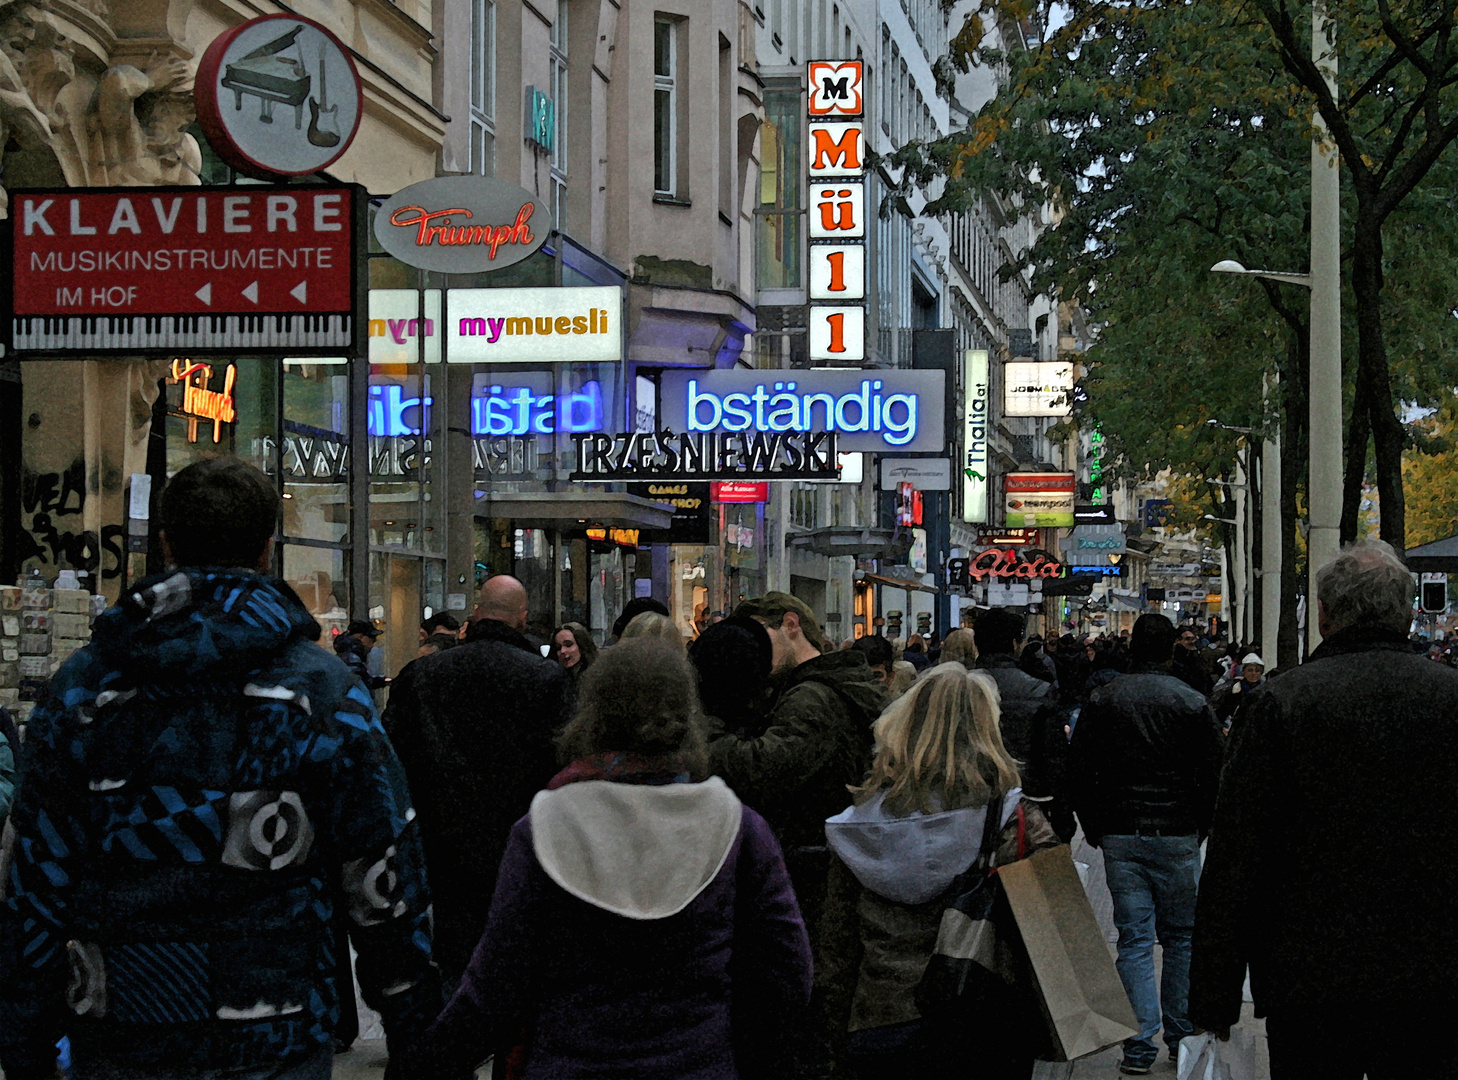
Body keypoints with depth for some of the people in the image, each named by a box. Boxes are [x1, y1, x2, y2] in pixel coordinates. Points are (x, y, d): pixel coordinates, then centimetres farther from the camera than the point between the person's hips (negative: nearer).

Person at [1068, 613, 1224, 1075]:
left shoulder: (1102, 701, 0)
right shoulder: (1192, 703, -3)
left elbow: (1078, 771, 2)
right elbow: (1215, 771, -2)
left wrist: (1095, 829, 11)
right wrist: (1199, 826, 10)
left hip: (1120, 836, 1)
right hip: (1178, 837, 0)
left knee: (1134, 941, 2)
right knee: (1180, 936, 13)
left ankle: (1140, 1045, -2)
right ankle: (1180, 1033, 18)